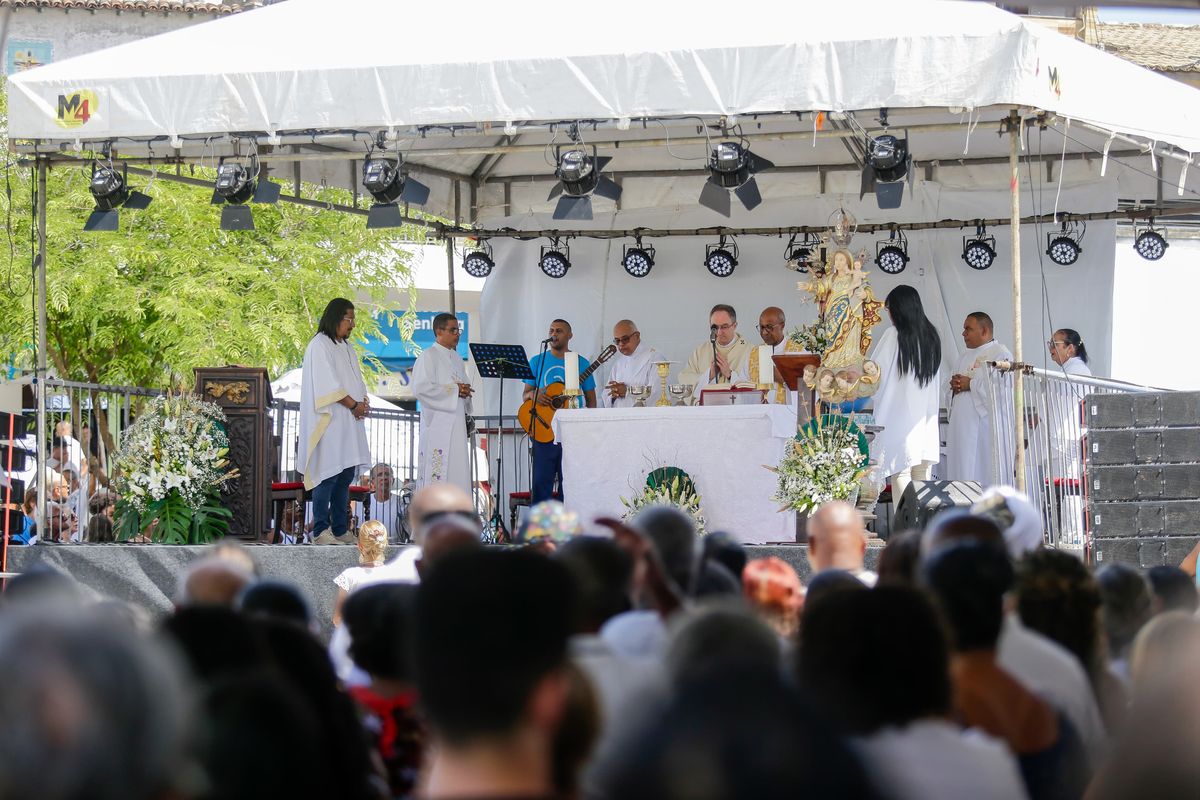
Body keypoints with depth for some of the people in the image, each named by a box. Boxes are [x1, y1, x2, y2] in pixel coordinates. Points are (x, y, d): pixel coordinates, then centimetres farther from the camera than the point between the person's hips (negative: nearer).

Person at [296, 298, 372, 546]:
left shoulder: (347, 348, 21)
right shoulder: (319, 346, -6)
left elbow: (356, 381, 20)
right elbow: (328, 384, -14)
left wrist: (363, 402, 1)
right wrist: (354, 405, -11)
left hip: (350, 422, 9)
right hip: (329, 420, -9)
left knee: (346, 474, 6)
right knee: (329, 474, -13)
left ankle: (341, 530, 8)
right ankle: (321, 531, -14)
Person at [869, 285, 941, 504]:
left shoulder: (894, 335, -8)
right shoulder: (931, 336, 9)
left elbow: (875, 373, -5)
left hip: (899, 416, -6)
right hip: (926, 416, 6)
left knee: (900, 473, -7)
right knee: (922, 474, 6)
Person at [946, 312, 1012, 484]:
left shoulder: (1000, 353, -3)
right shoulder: (965, 357, 24)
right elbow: (949, 389, 27)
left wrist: (971, 384, -12)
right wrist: (954, 384, 3)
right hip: (962, 426, 8)